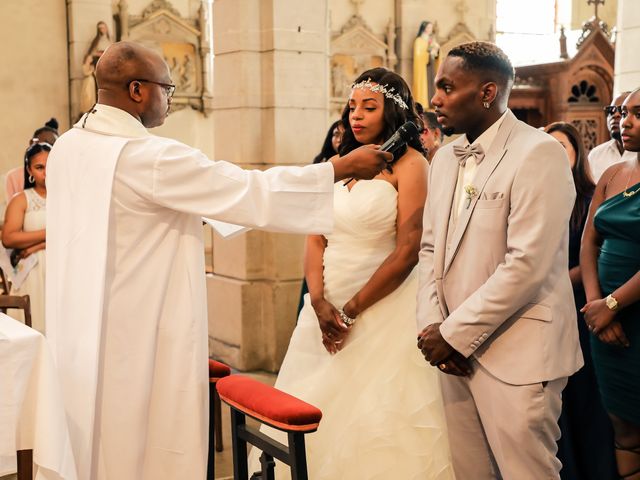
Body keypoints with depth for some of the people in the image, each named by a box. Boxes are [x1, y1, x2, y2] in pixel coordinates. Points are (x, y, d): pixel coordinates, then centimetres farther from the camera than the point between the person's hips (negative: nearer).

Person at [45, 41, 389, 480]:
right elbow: (253, 192, -19)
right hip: (139, 341, -8)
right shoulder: (151, 157, -20)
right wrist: (345, 166, -11)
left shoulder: (66, 148, 5)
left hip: (79, 337, 8)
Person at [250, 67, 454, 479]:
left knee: (377, 415, -2)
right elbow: (315, 240, 6)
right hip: (326, 308, 6)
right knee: (316, 407, 12)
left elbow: (408, 251, -14)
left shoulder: (409, 164, -6)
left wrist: (351, 310, -12)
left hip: (383, 307, -6)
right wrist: (319, 304, -9)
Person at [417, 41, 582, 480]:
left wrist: (455, 334, -15)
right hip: (456, 348, 7)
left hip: (517, 357, -6)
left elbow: (526, 265, -19)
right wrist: (433, 326, -2)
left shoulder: (539, 154, -13)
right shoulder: (445, 158, 11)